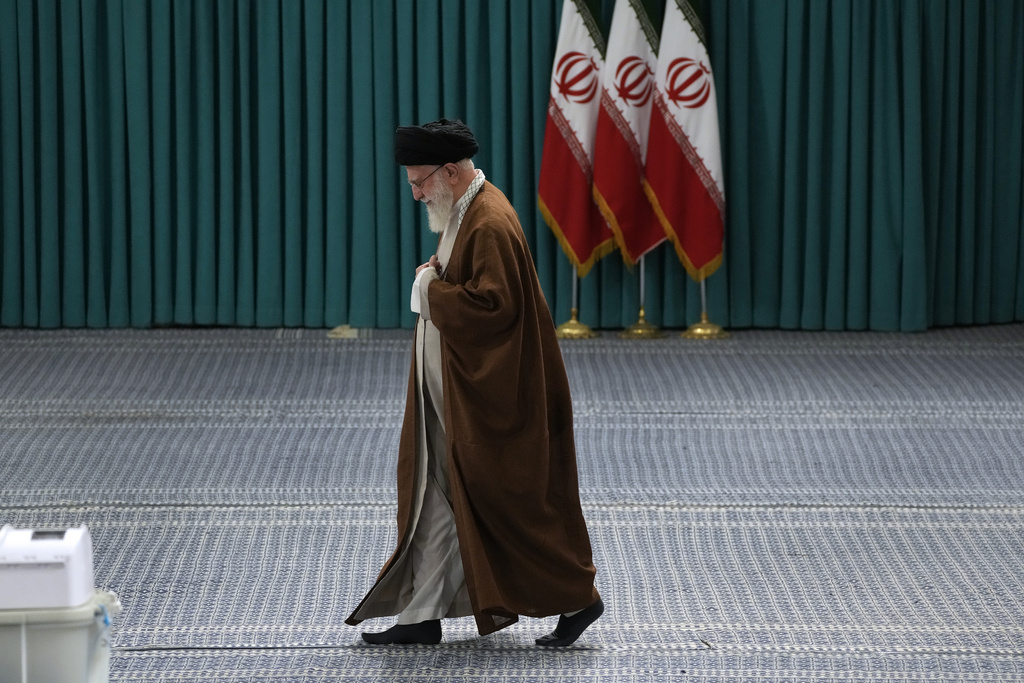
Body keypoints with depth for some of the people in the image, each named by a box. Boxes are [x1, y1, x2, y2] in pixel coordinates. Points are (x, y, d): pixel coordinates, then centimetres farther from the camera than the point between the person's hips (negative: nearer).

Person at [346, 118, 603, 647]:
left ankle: (577, 597, 12)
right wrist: (436, 278, 5)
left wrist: (432, 291, -17)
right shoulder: (462, 212, 11)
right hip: (452, 391, 10)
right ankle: (422, 614, 13)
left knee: (514, 501, -1)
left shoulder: (491, 226, -22)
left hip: (487, 397, -10)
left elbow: (492, 304, -28)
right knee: (434, 495, 10)